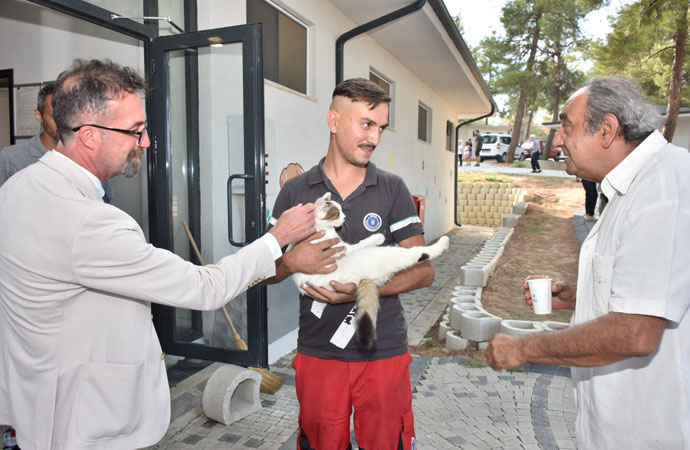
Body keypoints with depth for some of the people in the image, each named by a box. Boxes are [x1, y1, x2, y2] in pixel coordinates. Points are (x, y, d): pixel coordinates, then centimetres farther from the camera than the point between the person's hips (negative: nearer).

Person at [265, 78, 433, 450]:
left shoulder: (392, 189, -1)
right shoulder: (296, 191, 1)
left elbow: (423, 271, -4)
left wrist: (363, 289, -19)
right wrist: (294, 259, -19)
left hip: (383, 352, 0)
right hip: (318, 352, 1)